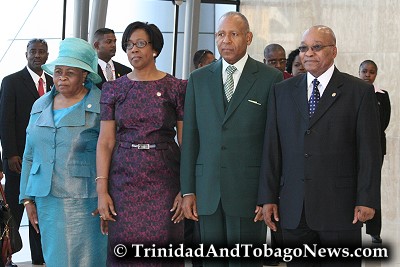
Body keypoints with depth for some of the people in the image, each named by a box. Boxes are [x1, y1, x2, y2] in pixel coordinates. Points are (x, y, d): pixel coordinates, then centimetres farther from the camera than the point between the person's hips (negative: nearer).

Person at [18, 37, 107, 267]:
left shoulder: (100, 106, -4)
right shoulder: (40, 106, 13)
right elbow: (30, 156, 17)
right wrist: (28, 198, 13)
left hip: (85, 200, -5)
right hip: (47, 199, 5)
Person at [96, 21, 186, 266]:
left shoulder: (176, 88, 1)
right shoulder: (114, 89, 7)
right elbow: (105, 142, 3)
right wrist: (102, 190, -4)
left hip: (164, 181, -1)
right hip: (124, 181, 2)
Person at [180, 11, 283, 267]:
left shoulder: (271, 78, 0)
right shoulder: (199, 79, 10)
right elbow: (190, 137, 9)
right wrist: (188, 190, 5)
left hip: (249, 188, -3)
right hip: (207, 190, 3)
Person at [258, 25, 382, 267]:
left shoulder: (359, 91, 2)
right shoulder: (282, 91, 11)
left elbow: (369, 150, -2)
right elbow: (272, 148, 8)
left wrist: (367, 200, -8)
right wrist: (268, 197, 4)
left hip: (340, 208, -3)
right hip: (293, 208, 3)